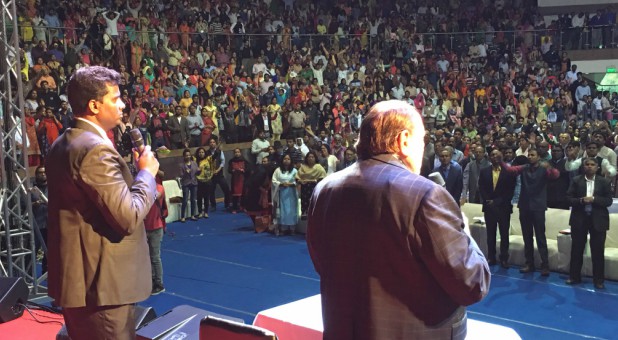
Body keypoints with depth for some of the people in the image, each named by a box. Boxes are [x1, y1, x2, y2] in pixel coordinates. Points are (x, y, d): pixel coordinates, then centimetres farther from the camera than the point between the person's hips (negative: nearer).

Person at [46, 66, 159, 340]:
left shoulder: (62, 145, 11)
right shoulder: (96, 149, -21)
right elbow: (128, 217, -25)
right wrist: (147, 172, -12)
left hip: (75, 277, 10)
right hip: (100, 283, -10)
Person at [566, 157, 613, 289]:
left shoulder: (604, 182, 3)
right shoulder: (576, 180, 4)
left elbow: (608, 201, -4)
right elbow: (569, 198, -1)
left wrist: (594, 199, -18)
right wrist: (581, 200, -19)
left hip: (598, 220, -1)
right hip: (579, 219, 1)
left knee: (598, 251, 3)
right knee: (576, 249, 7)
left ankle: (599, 280, 11)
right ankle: (574, 276, 19)